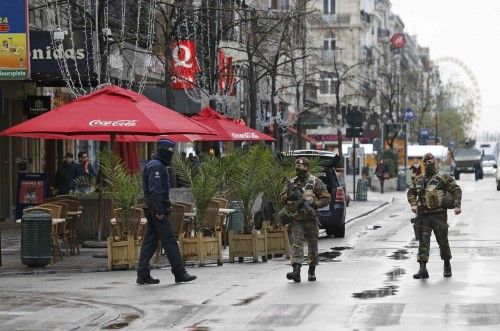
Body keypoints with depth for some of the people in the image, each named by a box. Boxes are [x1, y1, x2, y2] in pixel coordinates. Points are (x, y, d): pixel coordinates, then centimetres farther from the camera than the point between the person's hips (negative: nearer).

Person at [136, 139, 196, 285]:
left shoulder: (153, 164, 19)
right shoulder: (156, 166, -14)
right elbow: (155, 191, -22)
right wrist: (159, 211, -22)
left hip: (151, 210, 10)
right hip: (157, 209, -10)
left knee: (149, 242, 8)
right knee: (169, 241, -6)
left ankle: (143, 275, 6)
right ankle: (180, 274, -2)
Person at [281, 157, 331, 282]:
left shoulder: (315, 182, -1)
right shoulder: (292, 183, 11)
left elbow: (326, 199, -4)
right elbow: (282, 198, 15)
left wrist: (314, 204, -19)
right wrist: (290, 195, -7)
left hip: (310, 219, -2)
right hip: (296, 220, 2)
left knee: (312, 246, 8)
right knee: (296, 244, -11)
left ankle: (312, 271, 23)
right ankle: (296, 271, -20)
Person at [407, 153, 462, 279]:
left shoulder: (444, 178, 0)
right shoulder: (419, 179, 13)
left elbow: (456, 190, -1)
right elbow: (411, 192, 22)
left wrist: (457, 205, -12)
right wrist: (413, 204, 5)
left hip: (439, 215, -3)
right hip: (423, 215, 3)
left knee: (442, 241, 6)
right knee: (423, 241, -6)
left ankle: (447, 265, 28)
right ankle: (423, 269, -11)